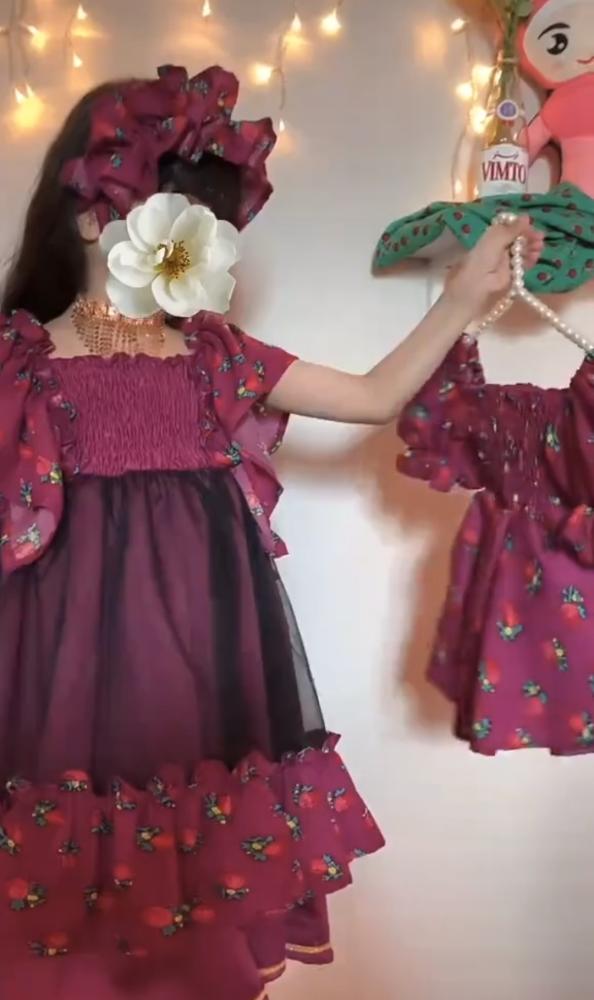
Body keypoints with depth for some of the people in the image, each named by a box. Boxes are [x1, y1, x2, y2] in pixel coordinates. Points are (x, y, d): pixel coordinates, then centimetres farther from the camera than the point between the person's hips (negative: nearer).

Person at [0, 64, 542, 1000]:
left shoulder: (215, 354, 8)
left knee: (206, 921, 14)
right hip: (88, 651, -2)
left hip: (206, 652, 3)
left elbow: (376, 396, 9)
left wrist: (466, 294, 4)